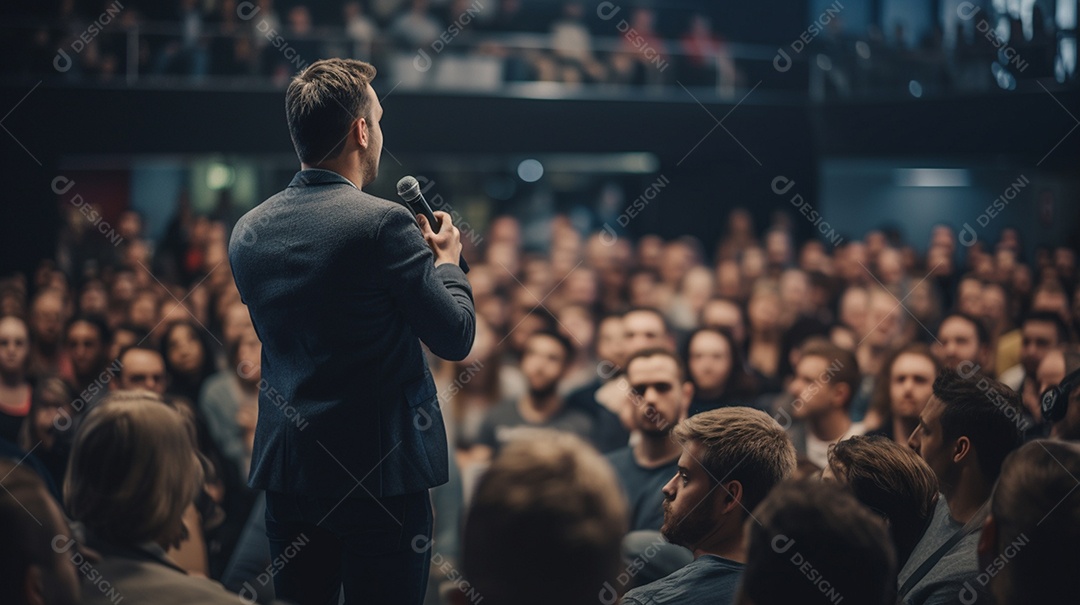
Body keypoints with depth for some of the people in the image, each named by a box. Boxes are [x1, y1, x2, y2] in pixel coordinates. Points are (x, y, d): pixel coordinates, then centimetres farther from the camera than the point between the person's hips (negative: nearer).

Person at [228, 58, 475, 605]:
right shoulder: (384, 223, -15)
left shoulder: (247, 231, 5)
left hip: (285, 466, 6)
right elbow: (456, 339, -11)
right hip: (380, 468, -6)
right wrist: (447, 260, 8)